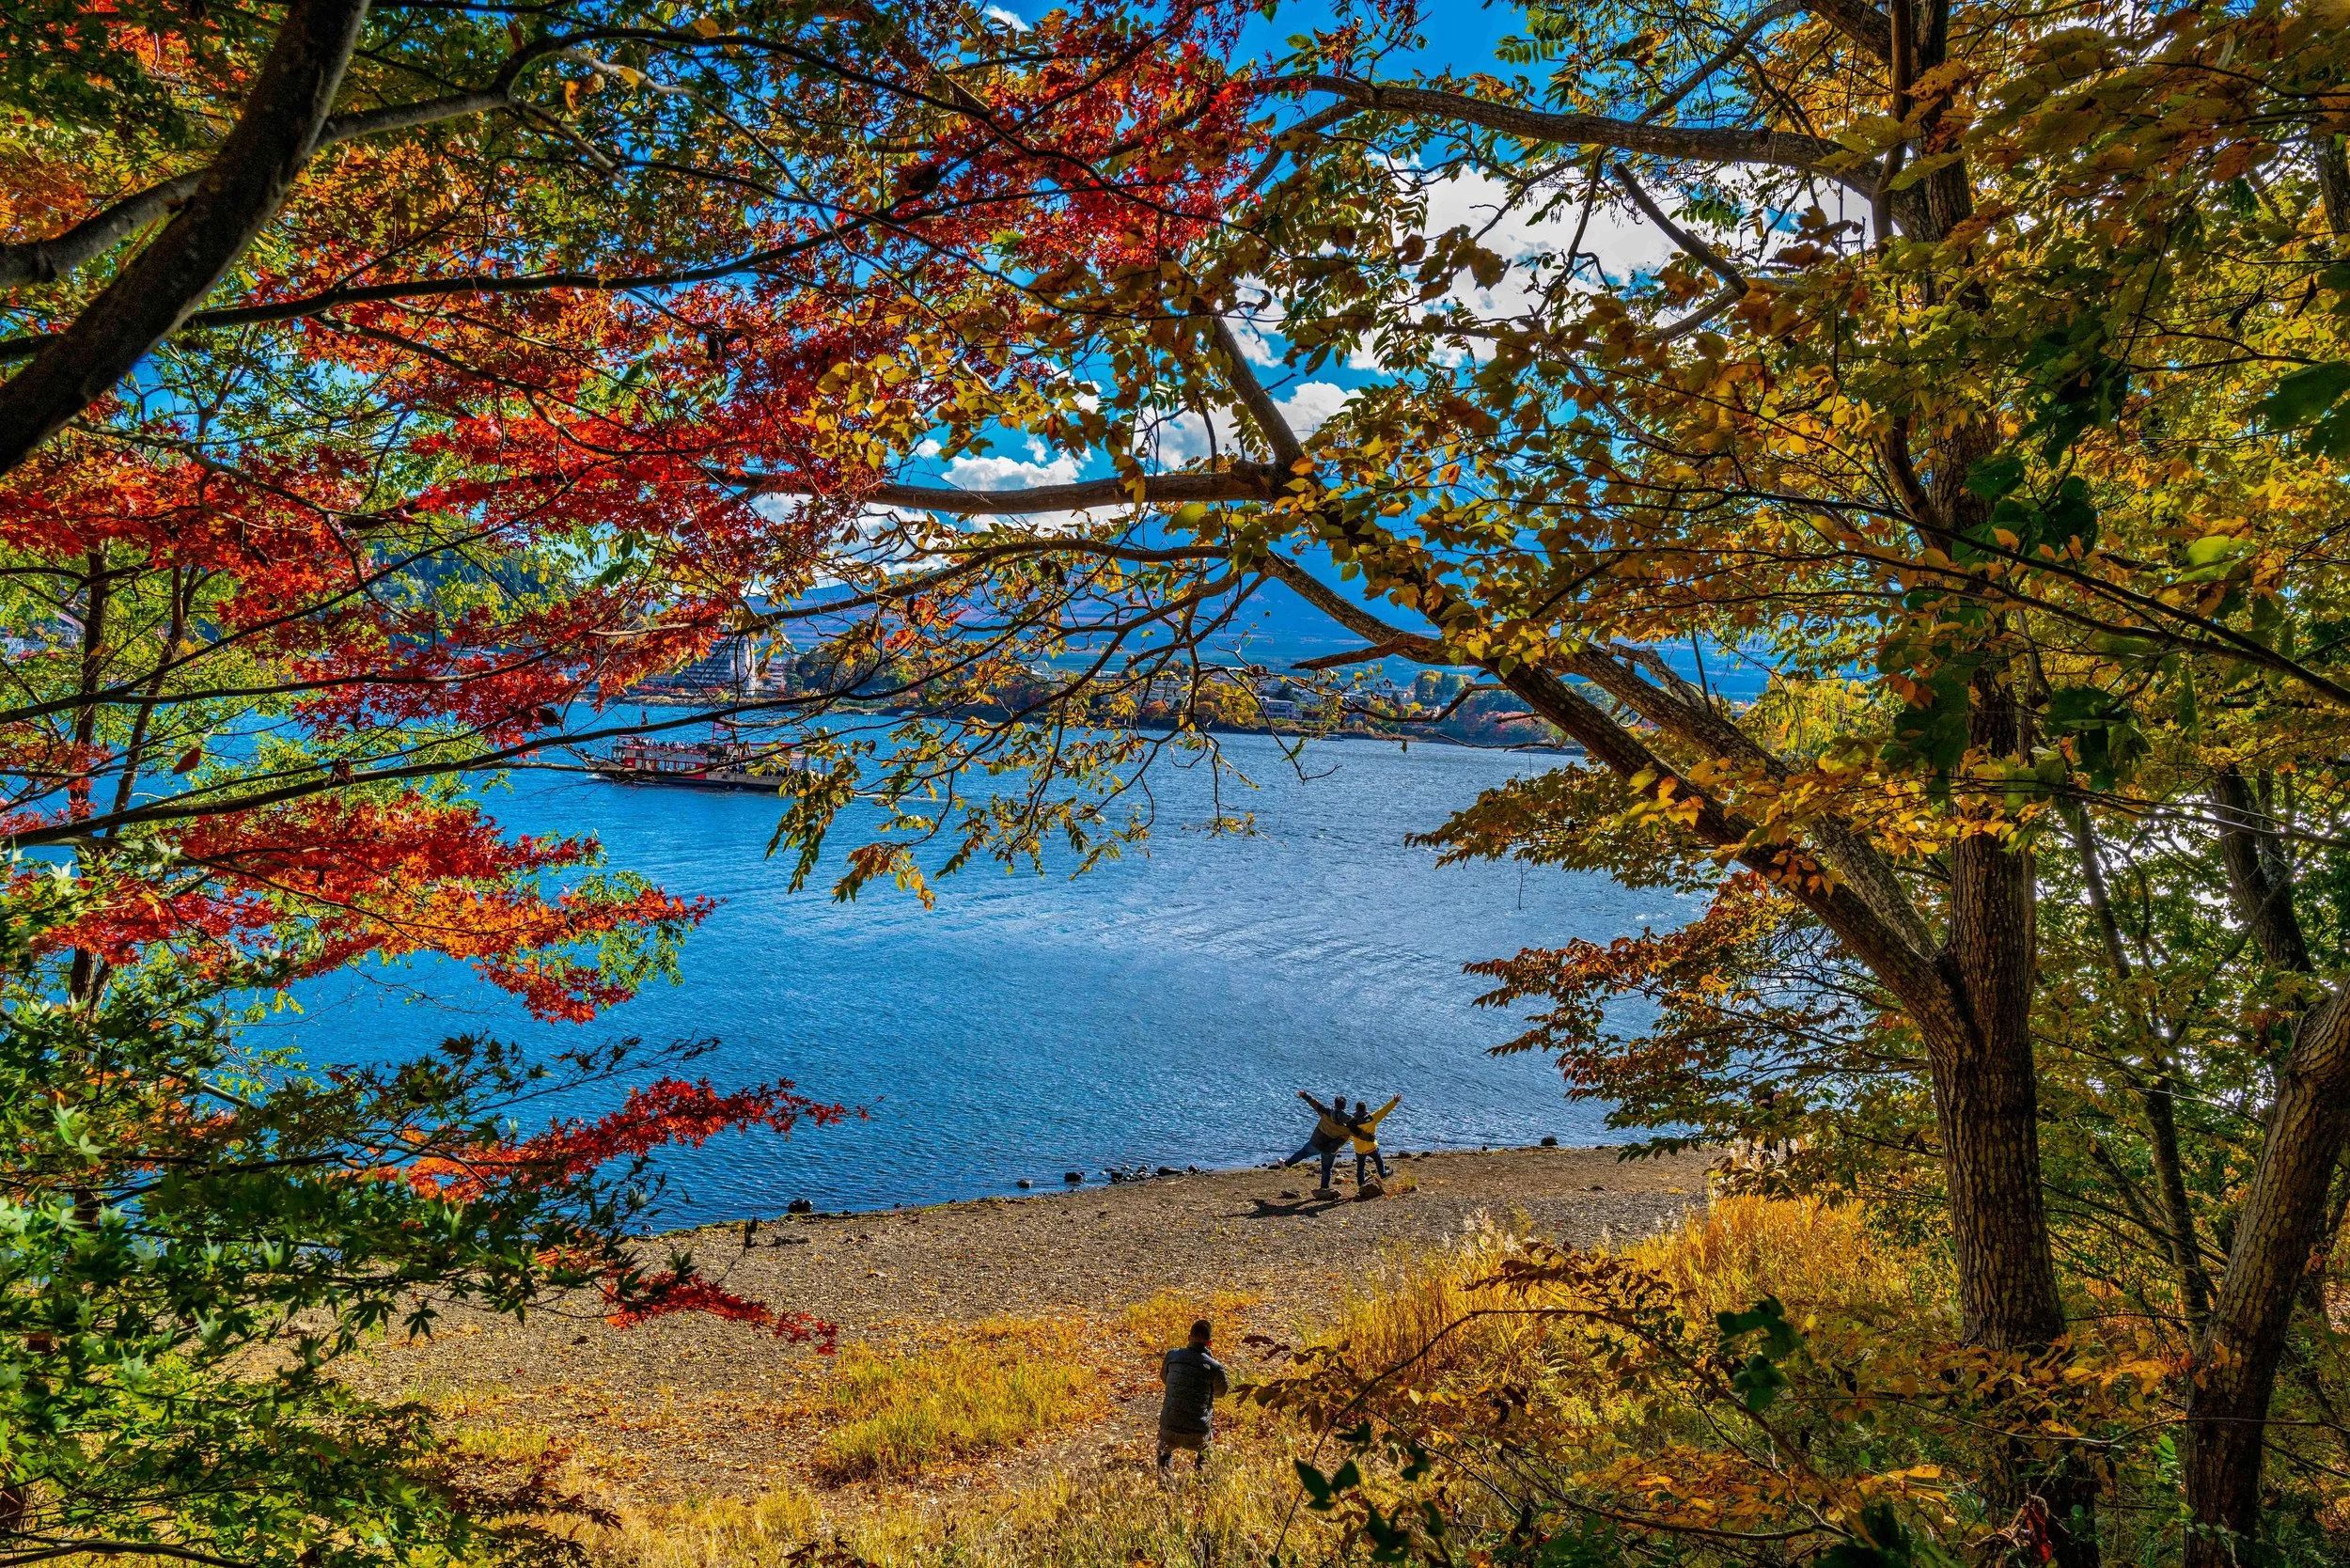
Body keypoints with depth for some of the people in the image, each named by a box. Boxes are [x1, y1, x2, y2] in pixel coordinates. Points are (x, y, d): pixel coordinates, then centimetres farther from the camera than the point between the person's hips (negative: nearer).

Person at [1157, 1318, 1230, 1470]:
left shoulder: (1173, 1355, -4)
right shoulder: (1215, 1367, -11)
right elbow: (1221, 1392, 9)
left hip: (1170, 1431, 1)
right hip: (1197, 1436, -1)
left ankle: (1165, 1459, 23)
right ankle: (1201, 1462, 29)